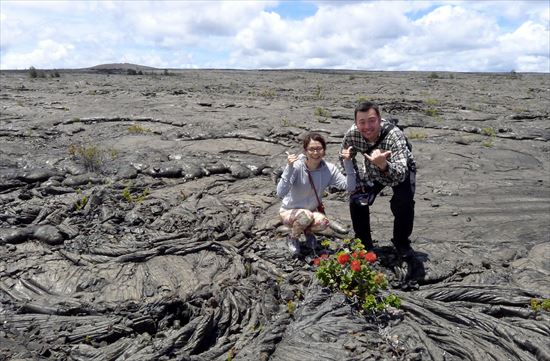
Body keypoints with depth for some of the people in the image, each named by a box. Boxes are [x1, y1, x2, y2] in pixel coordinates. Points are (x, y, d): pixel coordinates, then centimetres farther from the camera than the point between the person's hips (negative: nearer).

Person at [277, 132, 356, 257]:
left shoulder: (329, 169, -13)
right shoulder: (296, 166, -25)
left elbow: (350, 187, -21)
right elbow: (280, 193, -36)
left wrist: (348, 162, -29)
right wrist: (289, 167, -45)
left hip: (312, 211, 3)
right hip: (289, 212, -2)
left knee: (322, 222, -30)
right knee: (305, 216, -35)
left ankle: (308, 231, 8)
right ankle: (292, 238, 0)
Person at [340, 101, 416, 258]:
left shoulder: (394, 136, -40)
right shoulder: (352, 134, -28)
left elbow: (400, 175, -51)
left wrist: (383, 165, -71)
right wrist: (357, 182, -9)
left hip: (401, 171, -4)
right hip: (373, 171, 4)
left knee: (403, 204, -25)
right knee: (357, 201, -10)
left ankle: (401, 243, 2)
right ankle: (364, 242, 14)